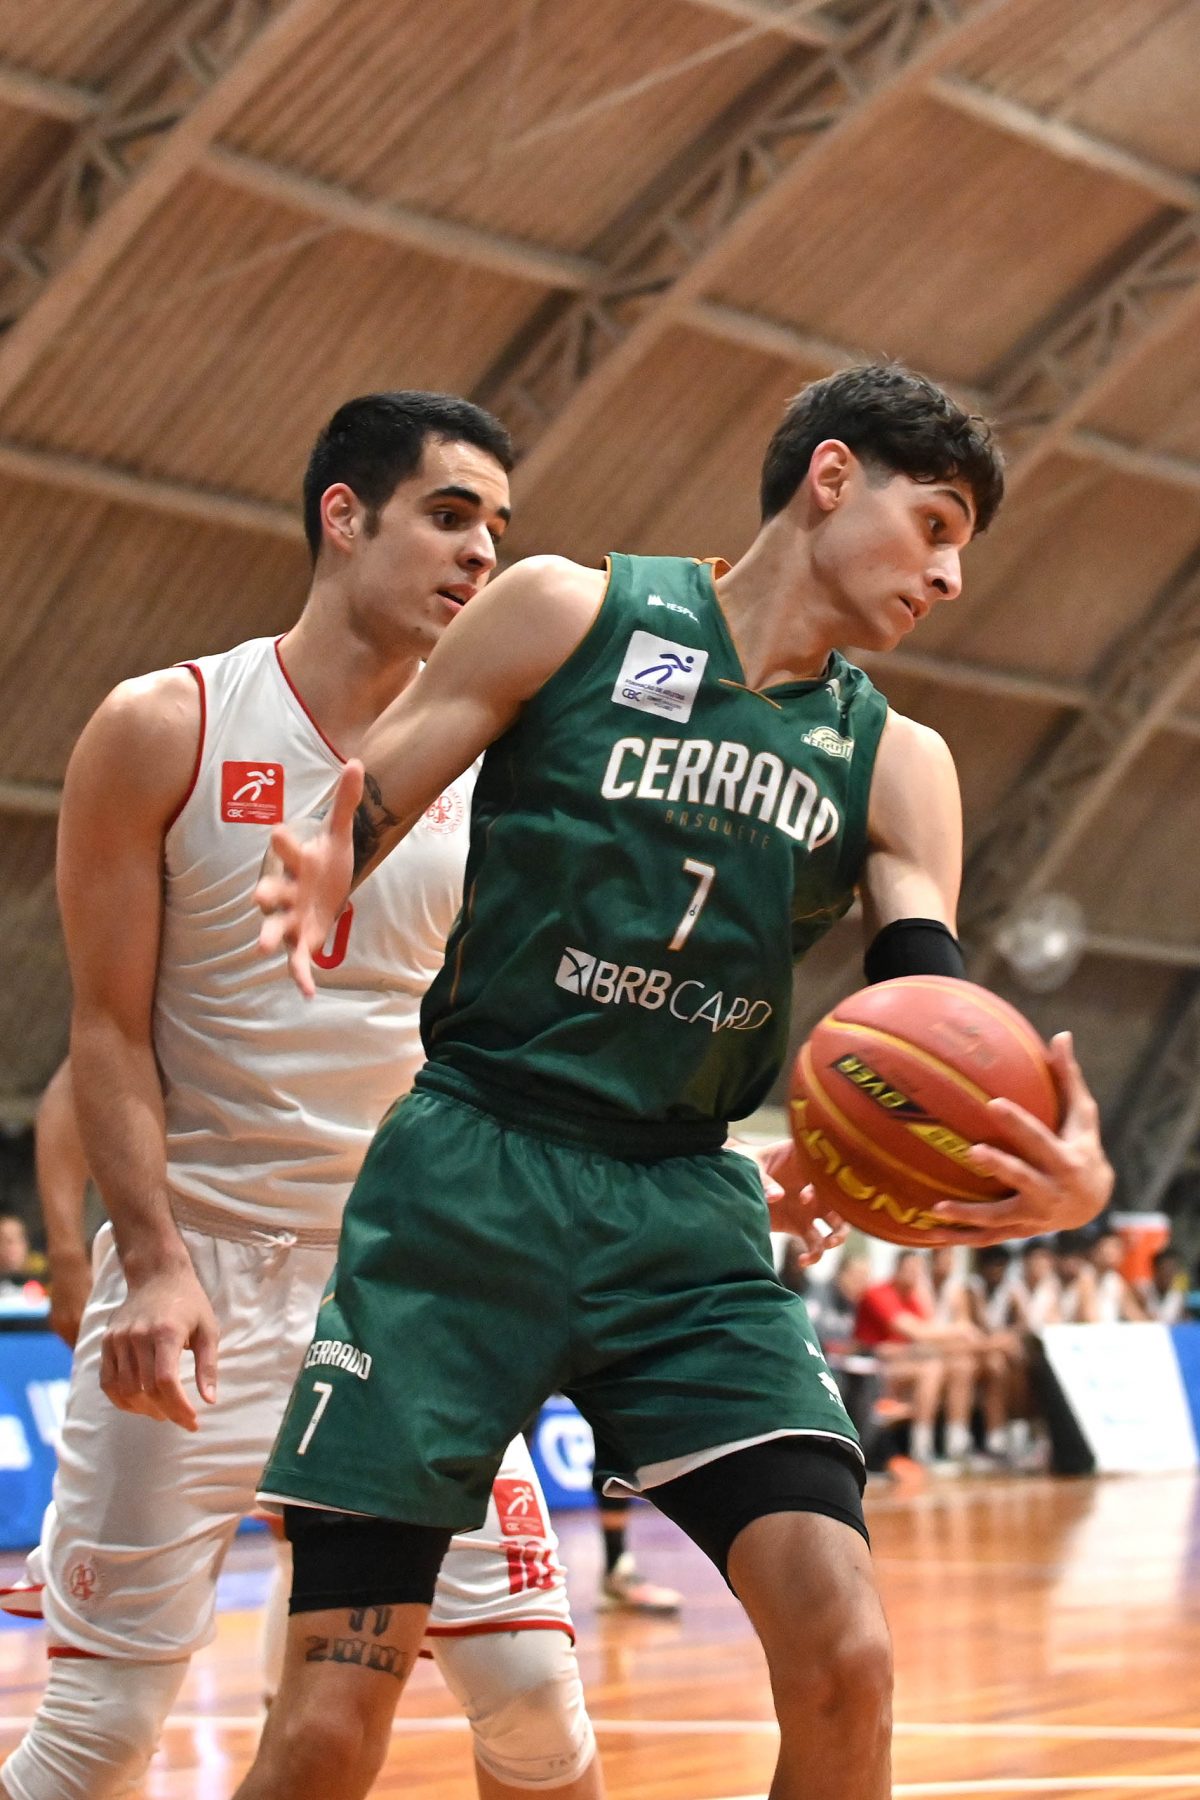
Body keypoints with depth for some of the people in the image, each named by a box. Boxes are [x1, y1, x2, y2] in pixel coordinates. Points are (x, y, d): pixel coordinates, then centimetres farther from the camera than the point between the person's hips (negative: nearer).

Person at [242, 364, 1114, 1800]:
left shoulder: (896, 764, 10)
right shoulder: (569, 615, 0)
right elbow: (348, 823, 0)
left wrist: (1049, 1170, -23)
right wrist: (318, 888, -25)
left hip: (684, 1211, 3)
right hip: (465, 1182, -3)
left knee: (843, 1659, -14)